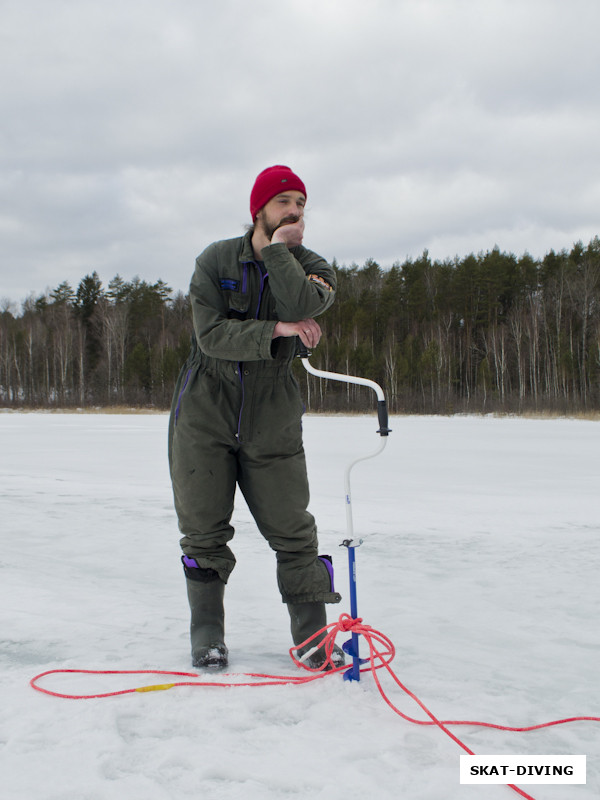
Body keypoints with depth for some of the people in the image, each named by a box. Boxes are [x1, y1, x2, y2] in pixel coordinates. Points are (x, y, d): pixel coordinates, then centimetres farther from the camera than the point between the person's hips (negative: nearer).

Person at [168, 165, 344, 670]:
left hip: (272, 419, 1)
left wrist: (279, 250, -14)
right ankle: (207, 637, 20)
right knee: (204, 529, 4)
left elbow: (301, 307, -22)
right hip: (204, 411, 0)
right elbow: (212, 335, -14)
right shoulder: (216, 261, -1)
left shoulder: (312, 268, 2)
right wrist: (276, 331, -22)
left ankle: (313, 639, 10)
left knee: (293, 529, -1)